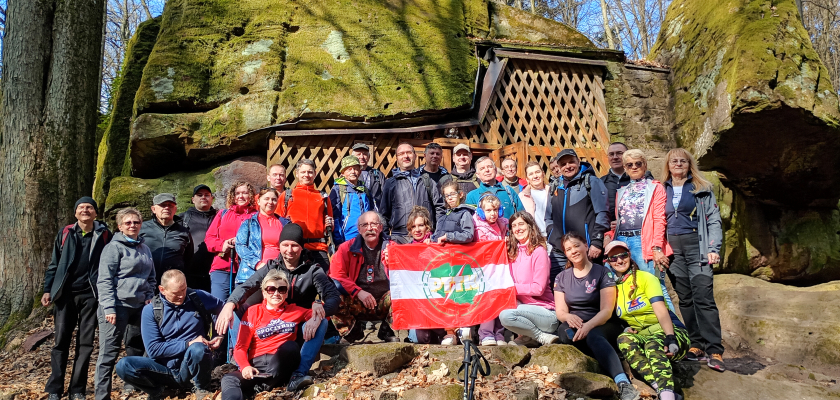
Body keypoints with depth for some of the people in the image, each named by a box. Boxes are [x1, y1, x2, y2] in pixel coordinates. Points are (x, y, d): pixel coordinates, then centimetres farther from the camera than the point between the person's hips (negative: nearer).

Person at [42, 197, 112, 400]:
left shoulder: (104, 234, 2)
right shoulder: (65, 233, 6)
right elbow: (54, 264, 11)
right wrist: (47, 290, 4)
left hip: (91, 295, -1)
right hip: (66, 294, 1)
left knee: (85, 343, 3)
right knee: (61, 342, 3)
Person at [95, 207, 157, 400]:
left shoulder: (144, 248, 14)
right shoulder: (114, 247, -7)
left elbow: (151, 277, 22)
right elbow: (104, 280, -12)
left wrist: (149, 297, 7)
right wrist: (109, 308, -18)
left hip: (140, 306, 7)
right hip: (118, 306, -7)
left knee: (136, 349, 15)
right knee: (109, 352, -4)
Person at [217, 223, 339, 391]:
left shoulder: (313, 271, -4)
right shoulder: (271, 267, 2)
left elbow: (333, 296, -17)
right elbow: (246, 286, -12)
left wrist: (321, 307, -41)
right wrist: (230, 304, -34)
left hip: (300, 330, -2)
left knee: (322, 321, -33)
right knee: (237, 310, -17)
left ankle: (300, 373, -40)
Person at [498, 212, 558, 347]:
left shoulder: (538, 251, -9)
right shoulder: (513, 252, 10)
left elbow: (538, 288, -14)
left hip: (546, 313, -7)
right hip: (524, 306, 7)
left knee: (506, 315, -30)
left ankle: (542, 336, -7)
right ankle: (526, 335, -1)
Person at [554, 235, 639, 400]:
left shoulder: (603, 272, -1)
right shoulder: (561, 278, 10)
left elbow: (607, 310, -10)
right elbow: (560, 311, 3)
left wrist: (588, 325, -30)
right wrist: (568, 317, -23)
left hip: (602, 326, -3)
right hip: (575, 325, 3)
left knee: (593, 336, -39)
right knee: (565, 332, -33)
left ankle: (623, 383, -54)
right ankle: (609, 359, -30)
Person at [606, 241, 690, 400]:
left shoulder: (646, 278, -2)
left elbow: (661, 311, -15)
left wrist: (670, 339, -30)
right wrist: (624, 328, -7)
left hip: (669, 331, -4)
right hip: (640, 334, 4)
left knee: (653, 344, -39)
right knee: (624, 339, -31)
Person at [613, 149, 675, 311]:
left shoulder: (655, 187, 9)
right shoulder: (621, 191, 23)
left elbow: (659, 220, -2)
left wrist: (657, 248, -13)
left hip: (643, 241, -4)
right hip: (621, 241, 5)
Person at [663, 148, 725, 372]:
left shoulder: (702, 189, 9)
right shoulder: (662, 191, 16)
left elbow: (714, 220, 3)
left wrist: (713, 249, -9)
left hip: (696, 245, -3)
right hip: (672, 248, 3)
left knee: (703, 297, -11)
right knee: (685, 298, 4)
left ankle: (714, 350, -11)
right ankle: (696, 344, 11)